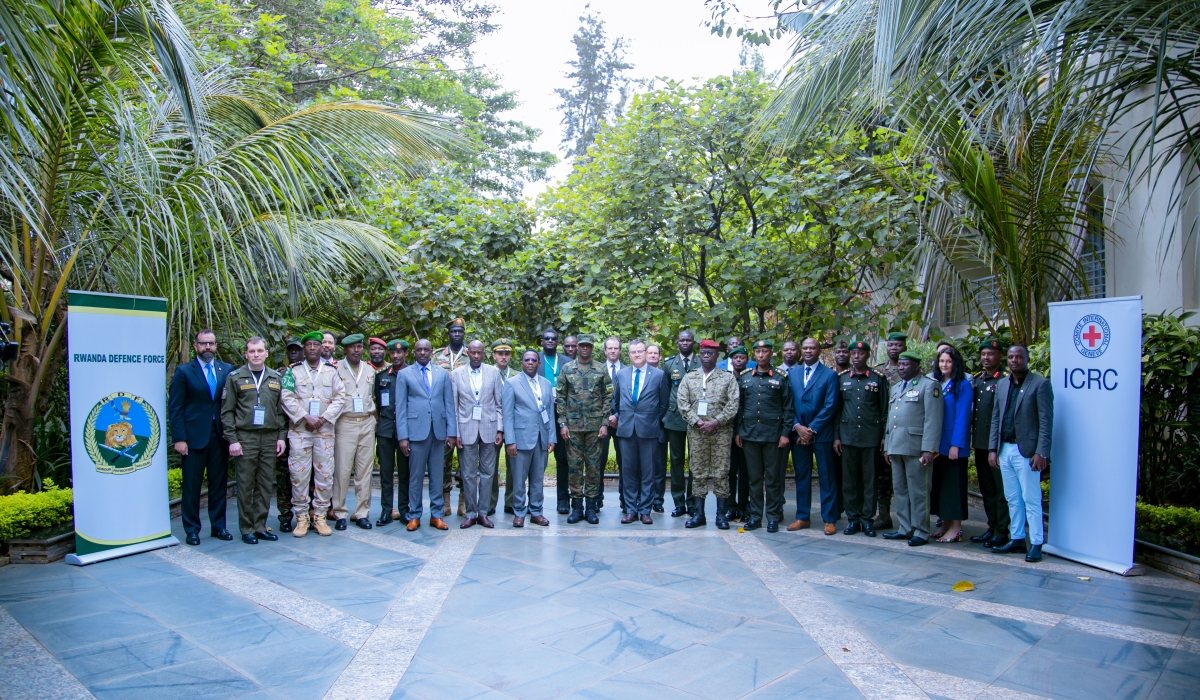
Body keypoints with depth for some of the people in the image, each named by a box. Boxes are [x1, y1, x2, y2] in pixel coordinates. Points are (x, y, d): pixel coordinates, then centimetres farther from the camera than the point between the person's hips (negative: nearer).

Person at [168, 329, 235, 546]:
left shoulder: (227, 370, 7)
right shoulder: (183, 371, 0)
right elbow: (175, 408, -3)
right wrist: (179, 438, -9)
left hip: (220, 435, 3)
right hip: (194, 436, -2)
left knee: (219, 483, 9)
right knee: (192, 486, 5)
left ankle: (218, 526, 20)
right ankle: (192, 530, 16)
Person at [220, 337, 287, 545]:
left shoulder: (276, 378, 11)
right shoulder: (235, 378, 2)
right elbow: (227, 412, 0)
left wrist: (281, 436, 5)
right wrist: (232, 439, -7)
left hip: (270, 438, 3)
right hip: (245, 438, -3)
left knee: (265, 485, 6)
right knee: (246, 485, 1)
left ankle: (260, 526, 15)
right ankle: (247, 529, 10)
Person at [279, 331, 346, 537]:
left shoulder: (331, 371, 9)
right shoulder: (293, 371, 6)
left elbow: (340, 397, 3)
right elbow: (286, 398, -2)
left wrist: (324, 418, -10)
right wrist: (305, 417, -12)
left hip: (325, 431, 1)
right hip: (299, 431, -1)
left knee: (325, 474, 1)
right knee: (299, 474, -1)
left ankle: (320, 516, 12)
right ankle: (301, 517, 10)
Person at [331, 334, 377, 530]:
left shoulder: (370, 370, 13)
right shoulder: (336, 369, 0)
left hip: (367, 423, 4)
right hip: (345, 424, -3)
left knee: (365, 470, 4)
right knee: (342, 470, -4)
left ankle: (362, 513, 10)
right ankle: (340, 513, 6)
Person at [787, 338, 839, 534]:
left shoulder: (829, 375, -1)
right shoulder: (792, 373, 9)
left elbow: (829, 406, -8)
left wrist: (812, 429, -12)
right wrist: (797, 427, -8)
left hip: (821, 433, -3)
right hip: (798, 432, 3)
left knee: (826, 477, 3)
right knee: (801, 476, 9)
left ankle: (829, 519, 9)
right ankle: (802, 517, 16)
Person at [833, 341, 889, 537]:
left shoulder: (878, 379, 4)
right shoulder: (841, 379, 9)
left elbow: (884, 409, 5)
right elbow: (837, 409, 10)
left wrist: (884, 436, 0)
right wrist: (836, 436, 5)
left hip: (871, 437, -1)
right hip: (848, 436, 2)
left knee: (870, 479, 3)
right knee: (849, 479, 4)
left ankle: (867, 519, 11)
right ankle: (853, 518, 13)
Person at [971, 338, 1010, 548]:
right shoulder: (976, 380, 13)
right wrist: (974, 438, 12)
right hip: (980, 442, 7)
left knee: (1001, 488, -1)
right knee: (986, 488, 13)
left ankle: (1002, 532, 5)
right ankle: (992, 527, 22)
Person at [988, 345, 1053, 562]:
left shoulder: (1040, 383, -5)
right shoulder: (1002, 384, 13)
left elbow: (1046, 421, -10)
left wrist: (1041, 453, -15)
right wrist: (993, 448, 8)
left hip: (1026, 451, -6)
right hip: (1005, 449, 6)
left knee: (1031, 500, -1)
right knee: (1012, 499, 12)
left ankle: (1036, 544, 6)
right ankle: (1017, 539, 21)